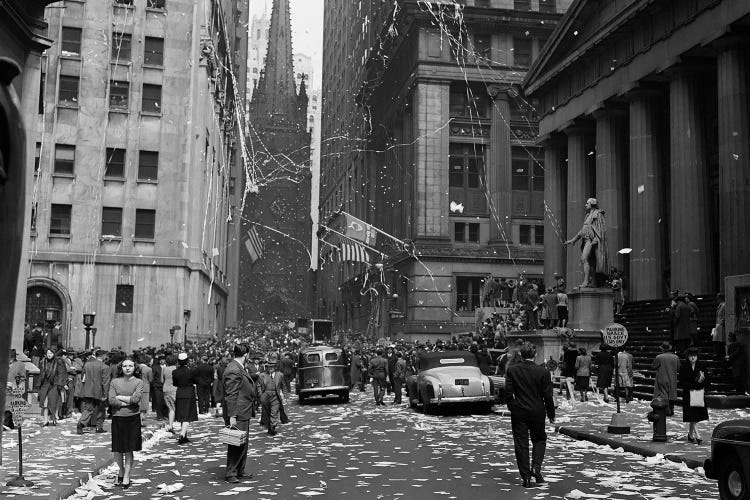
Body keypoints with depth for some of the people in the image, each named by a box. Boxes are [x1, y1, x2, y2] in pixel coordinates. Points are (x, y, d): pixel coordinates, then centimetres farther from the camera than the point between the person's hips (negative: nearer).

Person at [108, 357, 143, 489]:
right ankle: (121, 471, 32)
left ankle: (126, 476, 16)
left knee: (129, 450, 5)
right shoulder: (115, 382, 2)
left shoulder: (138, 382, 0)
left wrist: (120, 397, -7)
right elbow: (111, 400, -8)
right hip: (117, 418, 1)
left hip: (133, 418, -1)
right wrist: (128, 402, -10)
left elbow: (136, 398, -14)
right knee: (117, 450, 8)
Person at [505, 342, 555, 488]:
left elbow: (508, 391, -6)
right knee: (539, 439, 20)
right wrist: (551, 414, 5)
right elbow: (548, 395, -6)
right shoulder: (542, 372, -9)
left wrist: (512, 407, 9)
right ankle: (536, 467, 0)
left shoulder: (512, 370, -6)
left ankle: (526, 478, 8)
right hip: (537, 411, 0)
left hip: (518, 412, 0)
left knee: (521, 444, 7)